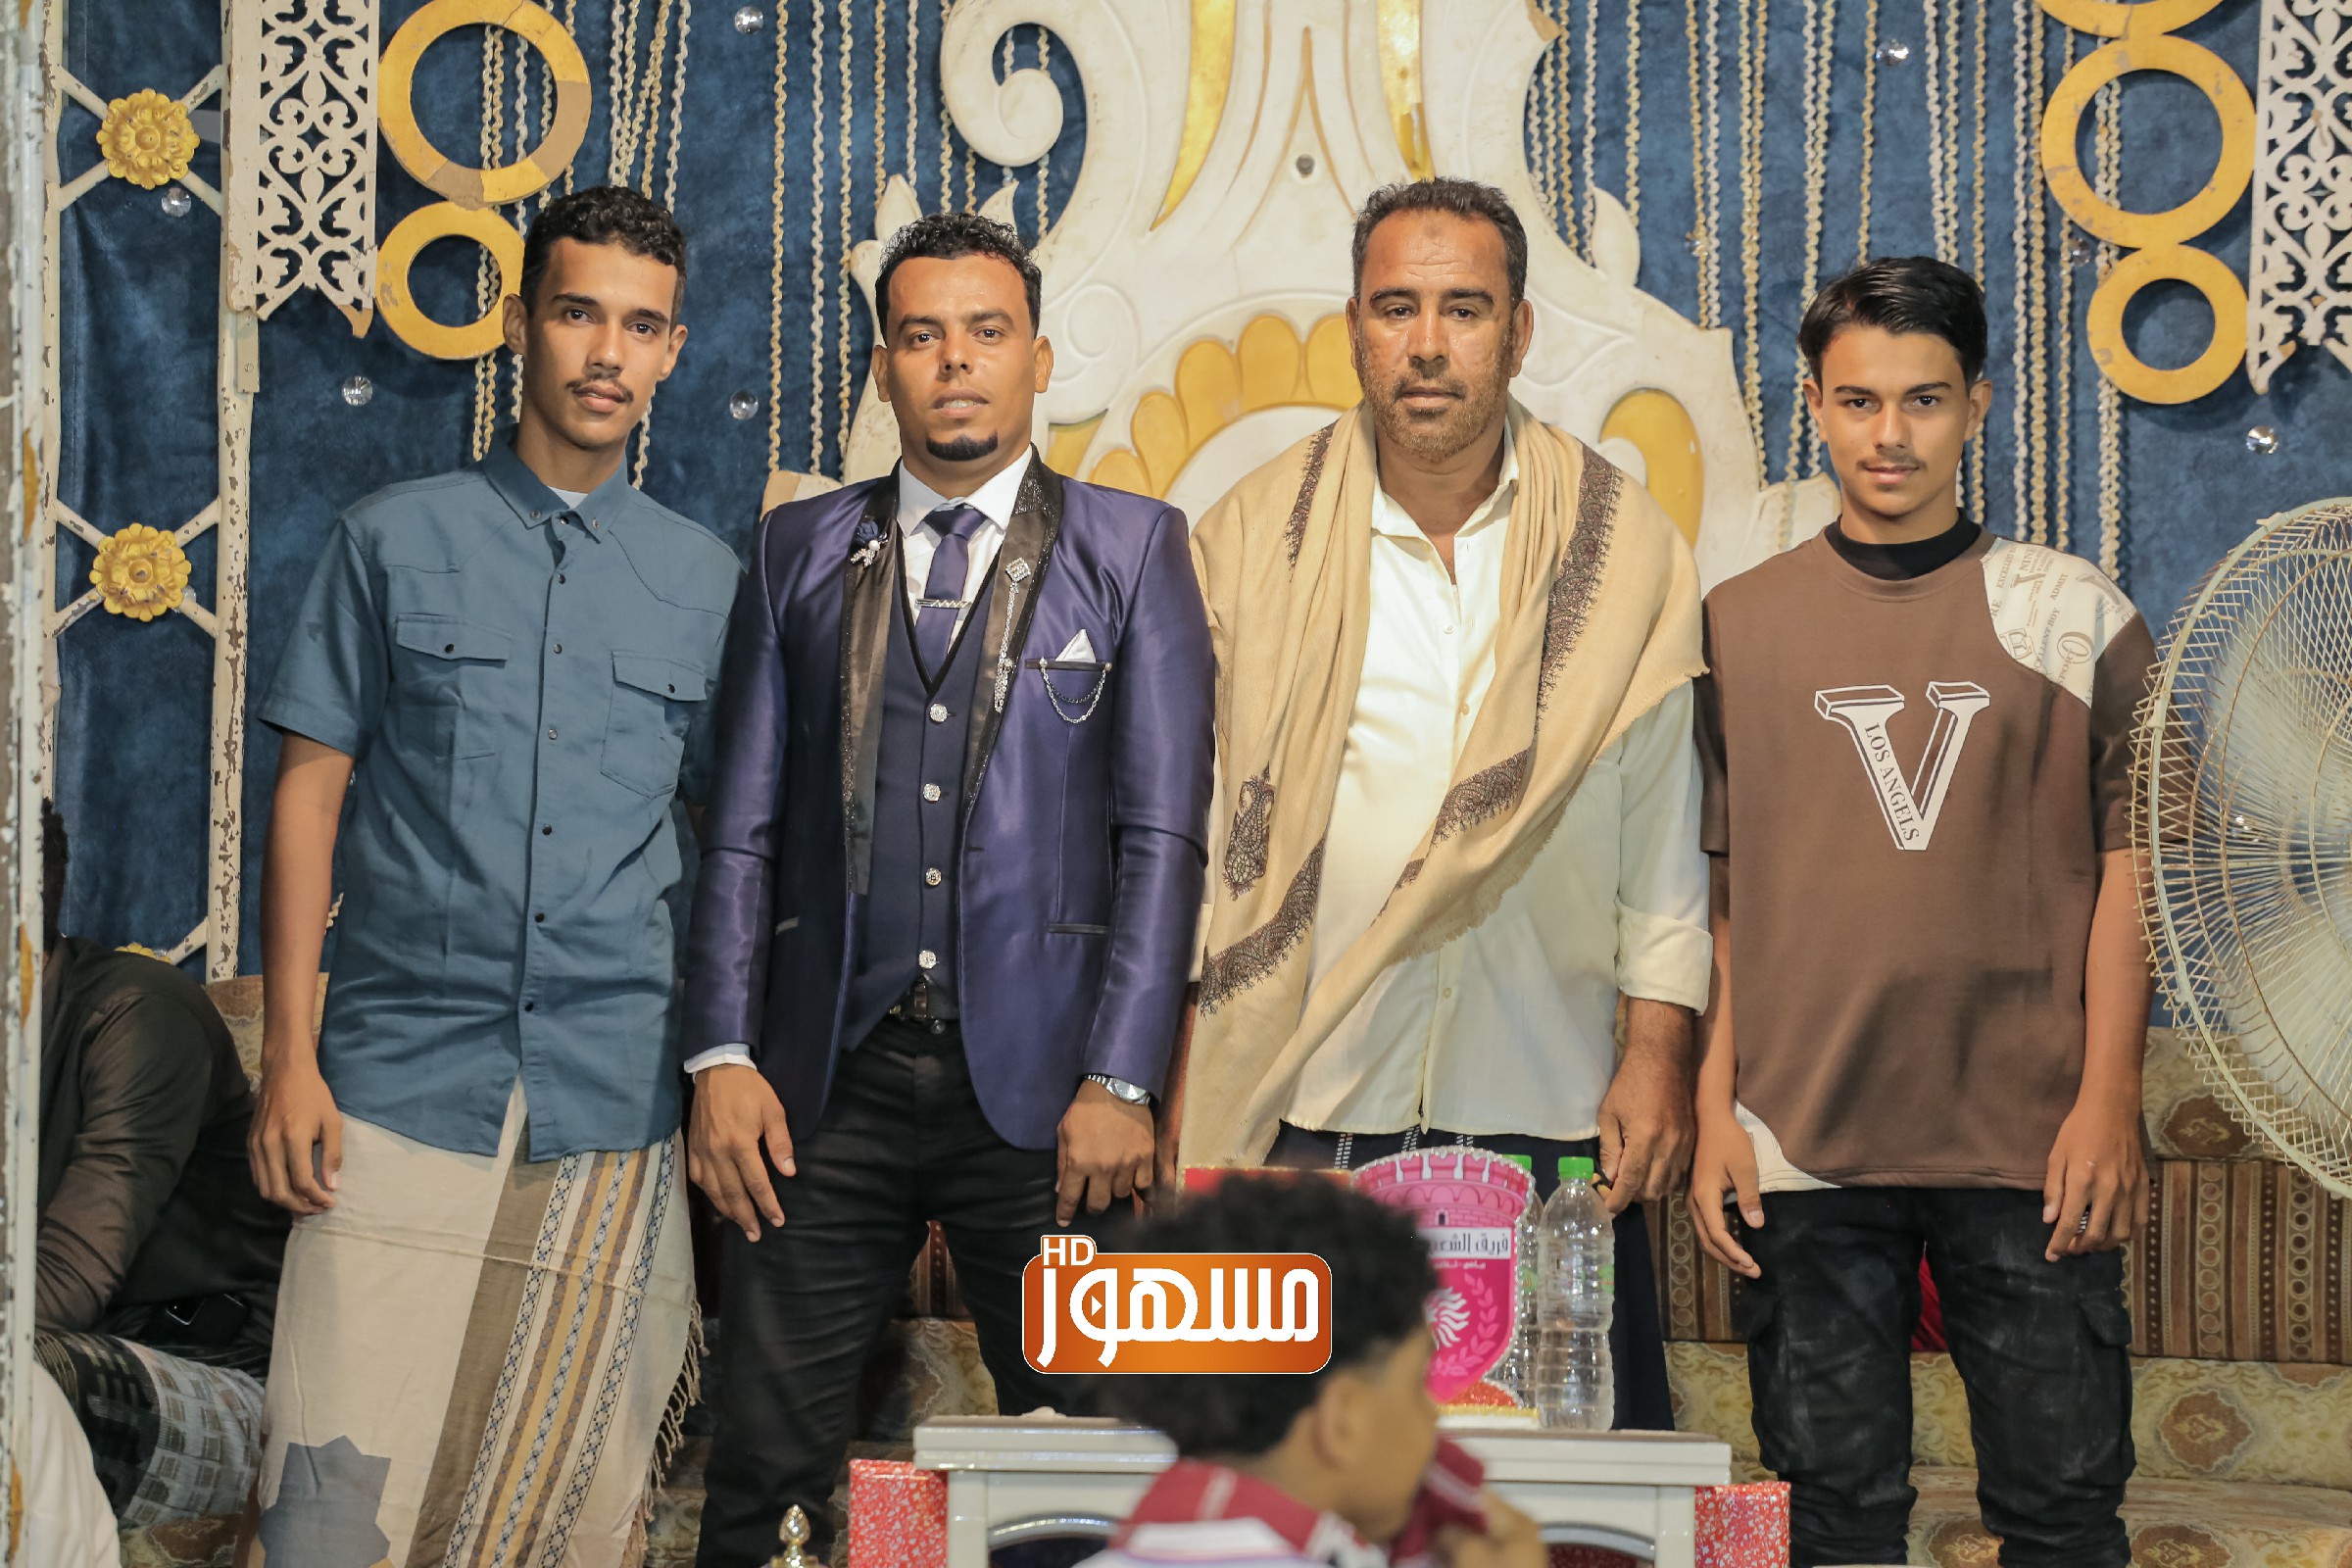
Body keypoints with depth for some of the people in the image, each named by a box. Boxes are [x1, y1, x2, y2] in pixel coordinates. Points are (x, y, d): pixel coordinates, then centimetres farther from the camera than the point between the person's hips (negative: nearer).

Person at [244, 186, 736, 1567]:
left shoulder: (706, 580, 11)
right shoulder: (396, 541, 6)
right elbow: (311, 789, 5)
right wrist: (288, 1059, -2)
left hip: (616, 1095, 2)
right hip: (402, 1081, -1)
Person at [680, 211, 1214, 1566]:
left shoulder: (1132, 549, 6)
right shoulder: (801, 550, 13)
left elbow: (1164, 833, 0)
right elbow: (742, 826, 11)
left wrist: (1121, 1083, -9)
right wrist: (722, 1056, 0)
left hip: (1039, 1087, -2)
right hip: (829, 1084, 2)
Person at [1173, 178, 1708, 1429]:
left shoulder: (1621, 549, 6)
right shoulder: (1252, 542, 5)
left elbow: (1662, 823, 9)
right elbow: (1195, 822, 6)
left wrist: (1659, 1054, 2)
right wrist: (1186, 1078, 2)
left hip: (1550, 1112, 1)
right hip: (1306, 1106, 0)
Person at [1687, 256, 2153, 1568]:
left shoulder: (2074, 614, 3)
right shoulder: (1738, 626, 7)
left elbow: (2127, 864, 2)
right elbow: (1715, 888, 8)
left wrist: (2109, 1094, -4)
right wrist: (1716, 1112, 3)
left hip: (2033, 1141, -1)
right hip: (1806, 1145, 1)